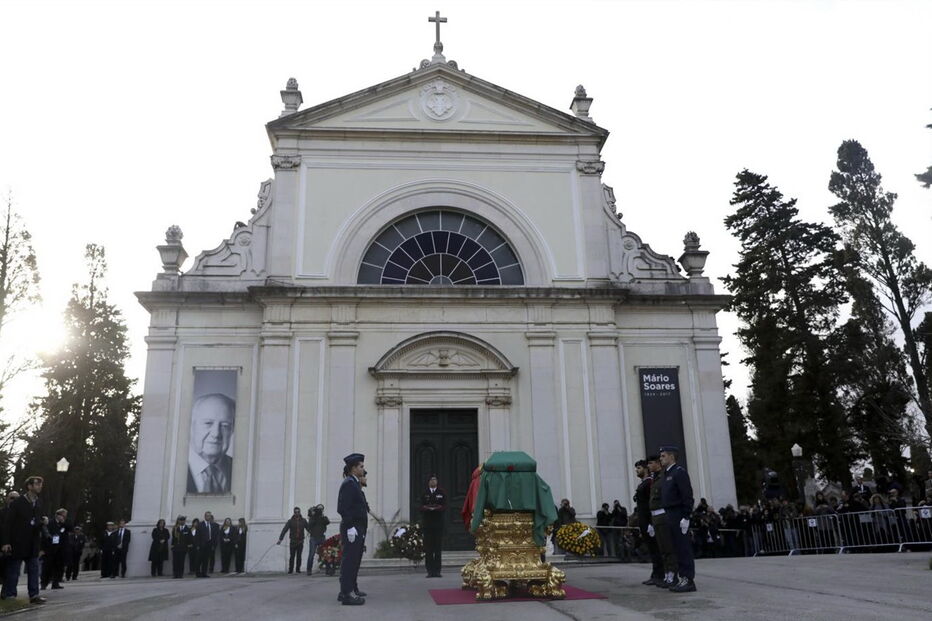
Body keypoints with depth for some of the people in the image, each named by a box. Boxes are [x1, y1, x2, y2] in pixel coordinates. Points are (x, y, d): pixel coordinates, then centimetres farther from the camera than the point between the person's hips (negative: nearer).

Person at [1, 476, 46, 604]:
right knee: (13, 570, 3)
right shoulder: (17, 502, -7)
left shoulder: (39, 503, 11)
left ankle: (34, 595, 5)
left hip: (33, 544, 6)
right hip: (18, 543, -5)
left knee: (34, 570, 3)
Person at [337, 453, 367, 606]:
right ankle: (347, 594, -6)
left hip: (358, 529, 10)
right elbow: (344, 508, -21)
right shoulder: (348, 484, -13)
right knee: (350, 560, -8)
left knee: (354, 560, 16)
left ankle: (351, 589, 26)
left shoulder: (354, 483, 17)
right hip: (352, 528, -10)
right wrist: (350, 528, -24)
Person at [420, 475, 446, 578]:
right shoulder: (424, 494, 12)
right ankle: (430, 570, 0)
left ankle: (437, 570, 1)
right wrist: (428, 508, -19)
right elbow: (421, 507, 2)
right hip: (427, 523, 0)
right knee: (428, 548, -3)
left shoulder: (442, 493, 11)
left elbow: (444, 507, 0)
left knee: (438, 548, -3)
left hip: (438, 524, 0)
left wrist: (438, 508, -20)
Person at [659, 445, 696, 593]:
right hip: (670, 516, 9)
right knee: (677, 548, 10)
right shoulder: (666, 474, 19)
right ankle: (683, 579, 14)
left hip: (679, 516, -9)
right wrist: (668, 517, 17)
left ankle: (689, 581, -4)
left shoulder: (679, 472, -10)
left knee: (683, 548, -7)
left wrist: (686, 517, -21)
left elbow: (687, 496, -16)